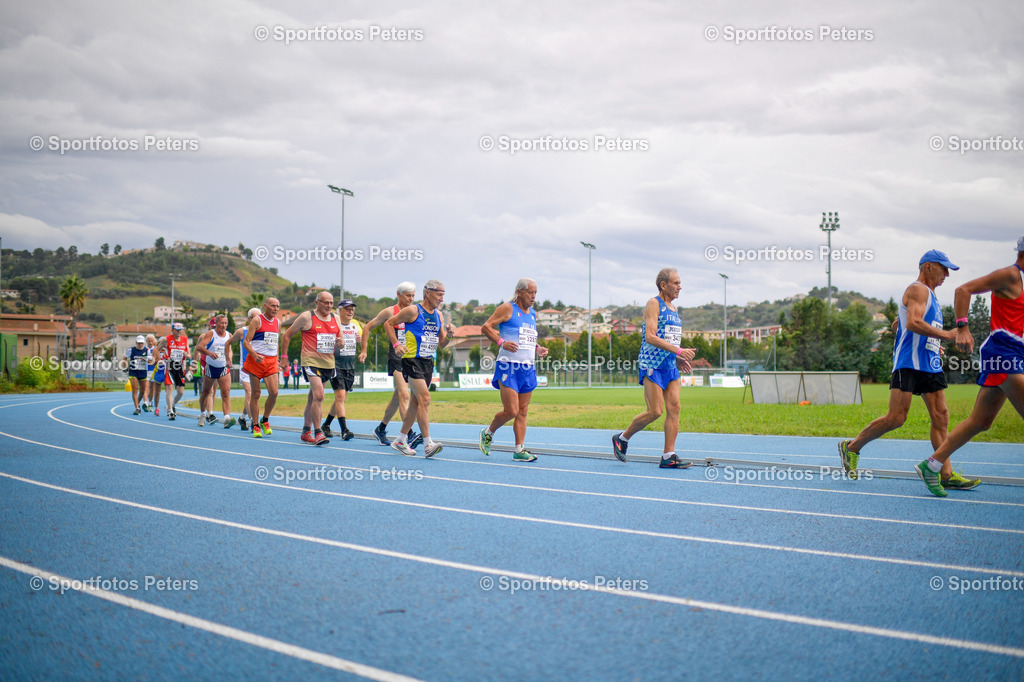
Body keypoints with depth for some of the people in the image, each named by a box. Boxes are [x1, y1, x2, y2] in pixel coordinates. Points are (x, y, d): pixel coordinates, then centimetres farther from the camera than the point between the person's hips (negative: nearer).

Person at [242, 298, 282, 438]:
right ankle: (255, 426, 8)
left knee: (274, 392, -8)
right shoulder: (257, 320, -4)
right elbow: (246, 342, -8)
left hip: (271, 361, 5)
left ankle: (265, 420, 13)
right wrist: (255, 355, -24)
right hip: (256, 360, -4)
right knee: (255, 394, 0)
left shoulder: (278, 323, 14)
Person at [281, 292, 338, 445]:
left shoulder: (335, 319, 12)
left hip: (329, 363, 6)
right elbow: (287, 335, 4)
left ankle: (306, 431, 25)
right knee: (318, 395, -19)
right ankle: (317, 433, -16)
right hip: (311, 361, -6)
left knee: (313, 398, 15)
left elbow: (339, 339, 22)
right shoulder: (306, 317, -3)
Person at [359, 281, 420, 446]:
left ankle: (381, 429, 31)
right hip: (396, 357, -5)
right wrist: (363, 350, 3)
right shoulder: (390, 312, 0)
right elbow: (367, 327, 8)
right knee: (404, 395, -19)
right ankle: (409, 435, -28)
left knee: (397, 397, 13)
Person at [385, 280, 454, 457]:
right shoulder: (413, 311, -7)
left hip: (428, 362, 8)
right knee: (425, 398, -17)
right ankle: (428, 444, -18)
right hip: (412, 360, -8)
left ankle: (400, 440, 24)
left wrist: (448, 334, -3)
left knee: (416, 402, 12)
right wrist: (396, 344, -13)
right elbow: (388, 324, -2)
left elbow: (441, 344, 17)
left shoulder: (439, 315, 13)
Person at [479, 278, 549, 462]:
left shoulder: (533, 313, 18)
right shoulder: (507, 309, -4)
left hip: (528, 369, 7)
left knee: (522, 412, 5)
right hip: (509, 366, -7)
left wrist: (537, 349, 10)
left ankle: (519, 449, 7)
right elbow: (486, 327, -7)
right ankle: (488, 433, 14)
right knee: (511, 411, -10)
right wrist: (501, 342, -21)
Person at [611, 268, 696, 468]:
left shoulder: (673, 308, 17)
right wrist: (679, 351, -23)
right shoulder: (653, 304, -8)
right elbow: (650, 337, -19)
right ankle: (621, 438, 10)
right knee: (655, 411, -10)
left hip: (670, 366, 8)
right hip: (652, 364, -8)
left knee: (674, 408, -2)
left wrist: (677, 359, 9)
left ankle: (669, 457, -1)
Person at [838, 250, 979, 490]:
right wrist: (946, 335, -22)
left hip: (930, 365, 10)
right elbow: (913, 323, -23)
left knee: (941, 416, 1)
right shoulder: (918, 290, -6)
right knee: (896, 417, -12)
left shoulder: (930, 296, 24)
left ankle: (946, 474, -1)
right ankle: (851, 447, 3)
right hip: (909, 364, -10)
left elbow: (898, 324, 32)